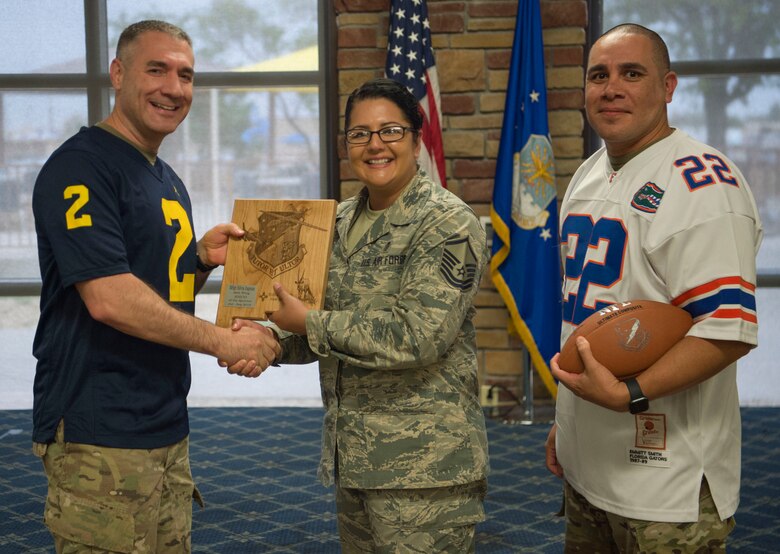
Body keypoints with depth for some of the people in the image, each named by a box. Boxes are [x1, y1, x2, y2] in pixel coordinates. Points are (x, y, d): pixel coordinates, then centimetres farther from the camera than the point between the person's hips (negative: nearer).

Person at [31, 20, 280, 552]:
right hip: (101, 438, -9)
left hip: (167, 429, 9)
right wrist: (224, 342, -15)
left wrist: (203, 259, 3)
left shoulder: (170, 183, 17)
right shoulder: (81, 166, -12)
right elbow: (109, 299, -21)